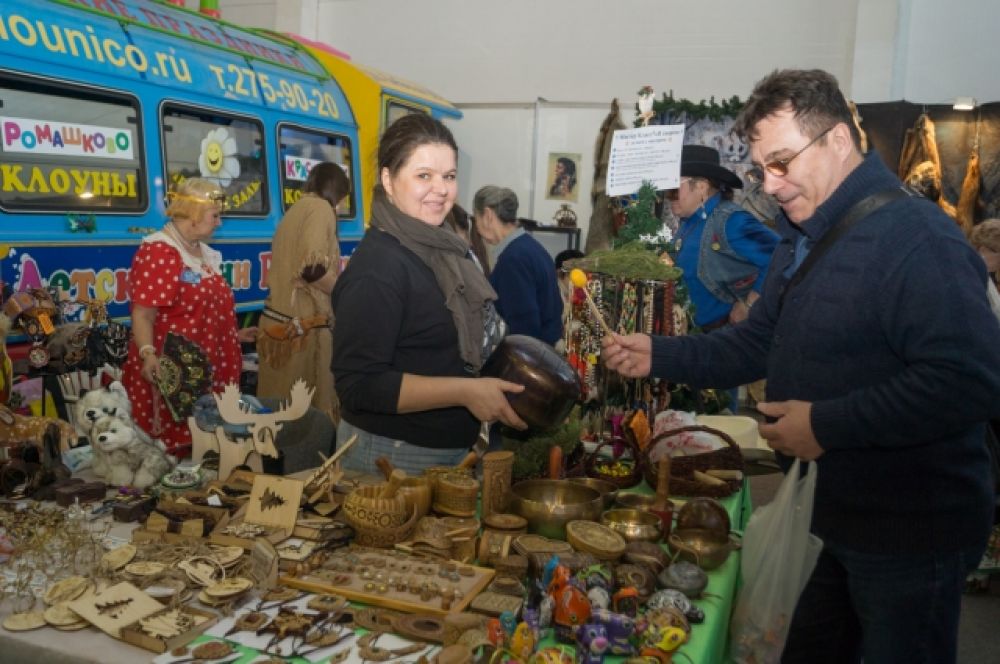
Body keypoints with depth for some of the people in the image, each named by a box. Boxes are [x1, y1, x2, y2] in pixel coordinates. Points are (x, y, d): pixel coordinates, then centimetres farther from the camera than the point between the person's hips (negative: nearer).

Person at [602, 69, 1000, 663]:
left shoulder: (915, 238, -23)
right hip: (843, 520, 9)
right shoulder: (803, 240, 10)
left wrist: (826, 423, -26)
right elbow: (760, 343, 14)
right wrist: (659, 356, 2)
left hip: (911, 534, -9)